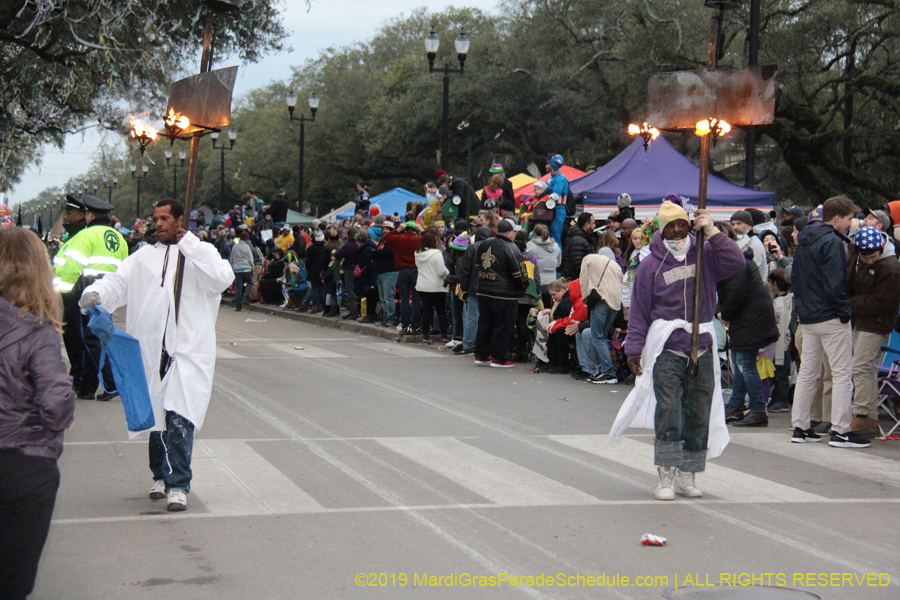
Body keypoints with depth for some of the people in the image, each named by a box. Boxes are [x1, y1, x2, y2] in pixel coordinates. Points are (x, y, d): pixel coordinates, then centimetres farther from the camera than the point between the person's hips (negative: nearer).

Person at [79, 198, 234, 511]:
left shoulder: (201, 254, 5)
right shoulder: (144, 256, 14)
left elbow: (223, 279, -13)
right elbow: (118, 281, 6)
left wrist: (189, 245, -12)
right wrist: (95, 293, -15)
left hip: (189, 350, -3)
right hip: (151, 350, 4)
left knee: (180, 418, -15)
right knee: (155, 415, 12)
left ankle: (178, 485, -9)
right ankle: (160, 476, 31)